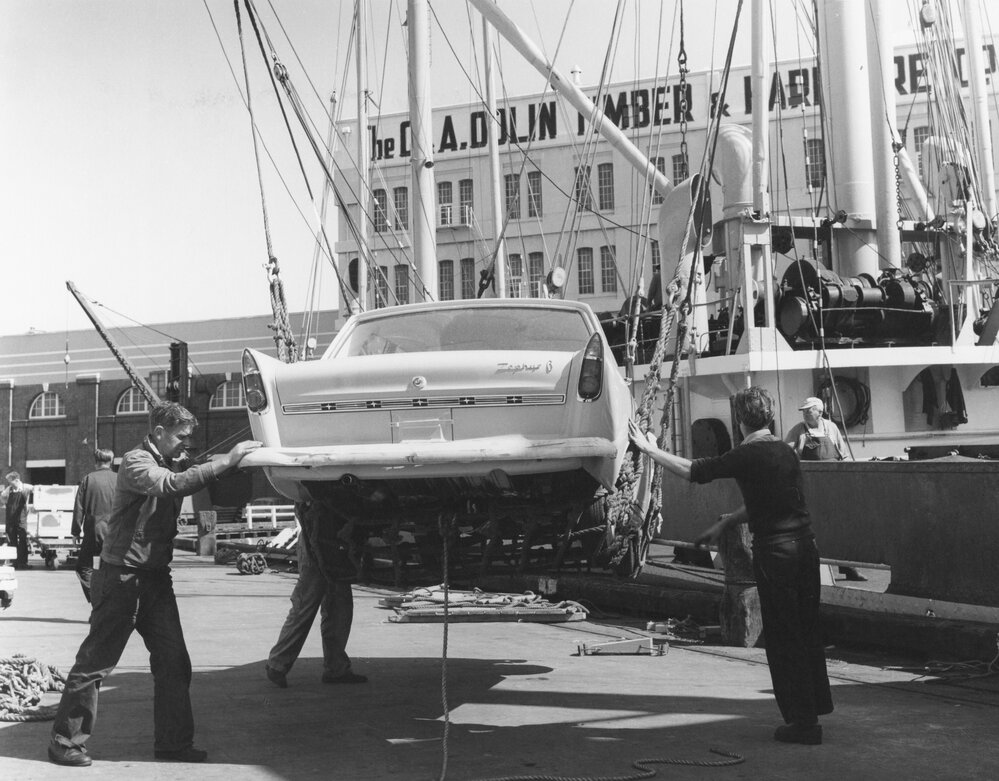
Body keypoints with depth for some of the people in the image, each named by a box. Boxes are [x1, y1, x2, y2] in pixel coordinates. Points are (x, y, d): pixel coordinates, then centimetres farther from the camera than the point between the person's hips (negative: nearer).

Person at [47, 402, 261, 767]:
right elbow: (172, 484, -32)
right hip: (121, 577, -8)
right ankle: (65, 741, 12)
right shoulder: (136, 462, -15)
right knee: (96, 662, 1)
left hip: (155, 577, 8)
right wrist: (228, 460, -35)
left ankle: (173, 742, 12)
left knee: (173, 661, 4)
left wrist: (230, 464, -4)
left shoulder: (171, 463, 14)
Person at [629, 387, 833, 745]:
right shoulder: (786, 452, 11)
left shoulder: (747, 456, -12)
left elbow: (694, 471, -10)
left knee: (783, 638, 2)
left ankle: (803, 722, 6)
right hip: (805, 545, 7)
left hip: (775, 552, -7)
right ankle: (816, 703, 33)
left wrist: (648, 448, 0)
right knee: (806, 629, 19)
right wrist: (725, 522, 30)